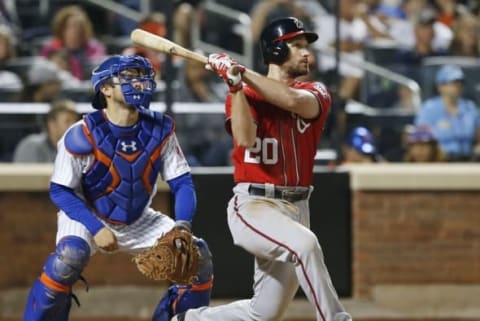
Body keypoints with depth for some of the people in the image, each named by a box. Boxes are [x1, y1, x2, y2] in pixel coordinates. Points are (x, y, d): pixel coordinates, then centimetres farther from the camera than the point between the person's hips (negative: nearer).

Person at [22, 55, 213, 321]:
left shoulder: (160, 130, -11)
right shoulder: (83, 135, -24)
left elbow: (182, 183, -7)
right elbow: (60, 190, -17)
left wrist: (182, 226, -25)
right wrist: (97, 228, -27)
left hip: (138, 222, 5)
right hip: (87, 217, -5)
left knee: (198, 255, -8)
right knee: (70, 255, -35)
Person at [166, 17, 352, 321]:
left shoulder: (316, 93, 8)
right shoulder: (243, 95, 3)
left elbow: (295, 101, -17)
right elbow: (246, 139, -17)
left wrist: (242, 72, -18)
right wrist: (235, 85, -23)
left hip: (296, 209, 4)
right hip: (253, 205, -4)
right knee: (304, 243, -36)